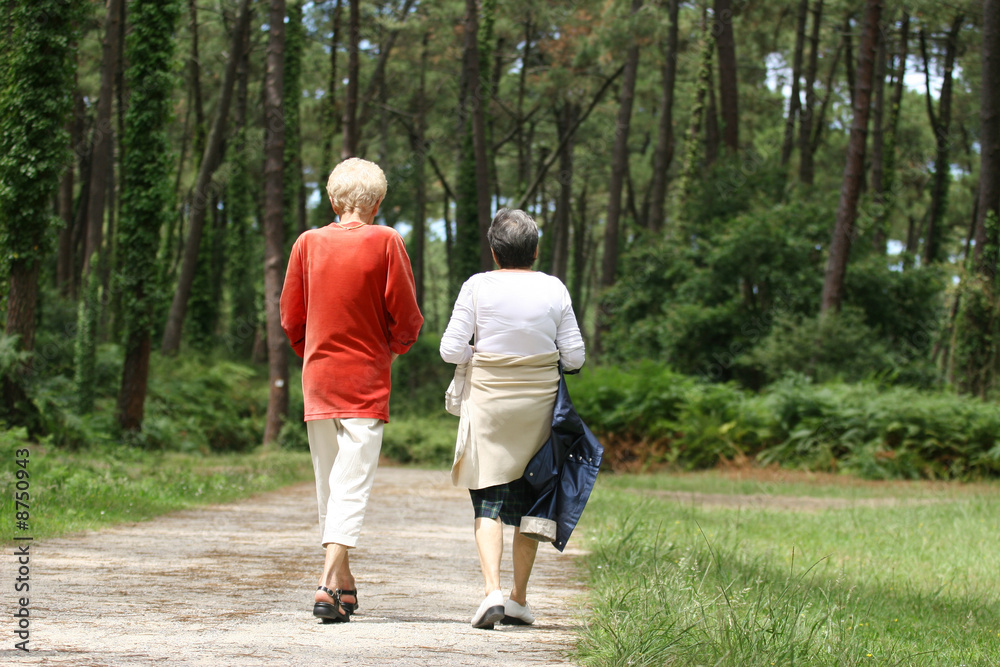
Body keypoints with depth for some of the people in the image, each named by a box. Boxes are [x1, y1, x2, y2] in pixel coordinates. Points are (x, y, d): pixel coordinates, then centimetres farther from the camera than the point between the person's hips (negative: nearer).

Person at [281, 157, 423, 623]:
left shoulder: (308, 243, 2)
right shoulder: (385, 242, -6)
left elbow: (291, 316, 7)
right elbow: (406, 315, -5)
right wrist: (395, 348, 16)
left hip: (318, 376, 3)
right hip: (366, 381, -3)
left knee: (328, 481, 14)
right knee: (353, 483, -6)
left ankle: (343, 584, 23)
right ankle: (330, 583, -20)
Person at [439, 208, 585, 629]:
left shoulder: (478, 287, -7)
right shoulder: (554, 289, -2)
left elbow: (451, 350, -7)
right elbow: (574, 357, 0)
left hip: (487, 403, -2)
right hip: (538, 404, 2)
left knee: (487, 500, 1)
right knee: (527, 500, 12)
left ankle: (492, 590, -17)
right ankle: (519, 599, 17)